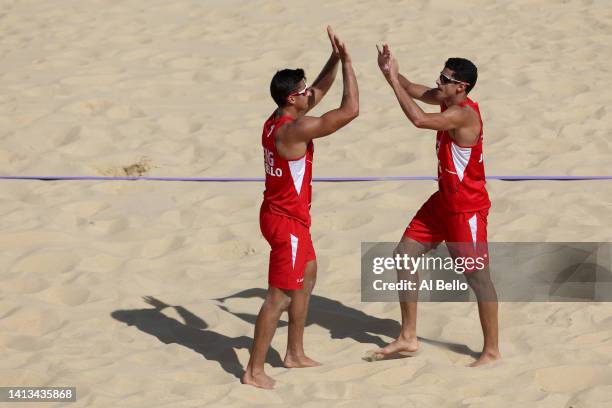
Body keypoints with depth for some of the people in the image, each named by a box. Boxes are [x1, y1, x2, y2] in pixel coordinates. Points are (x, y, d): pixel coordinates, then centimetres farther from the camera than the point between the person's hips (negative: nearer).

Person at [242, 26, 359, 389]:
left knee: (307, 277, 23)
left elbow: (320, 91, 18)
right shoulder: (297, 129, -25)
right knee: (281, 295, -5)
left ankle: (295, 354, 33)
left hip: (283, 214, 10)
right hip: (287, 221, -10)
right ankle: (254, 371, -1)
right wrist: (347, 63, -18)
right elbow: (351, 110, -26)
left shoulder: (277, 120, 3)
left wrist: (334, 60, 5)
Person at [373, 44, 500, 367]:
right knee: (405, 254, 9)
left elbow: (419, 120, -40)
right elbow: (415, 91, 11)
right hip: (444, 200, 10)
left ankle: (491, 351, 12)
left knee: (477, 277, 0)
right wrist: (391, 72, -9)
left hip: (467, 208, -10)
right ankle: (408, 337, 15)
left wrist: (393, 80, -32)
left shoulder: (462, 114, -27)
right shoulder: (448, 101, 1)